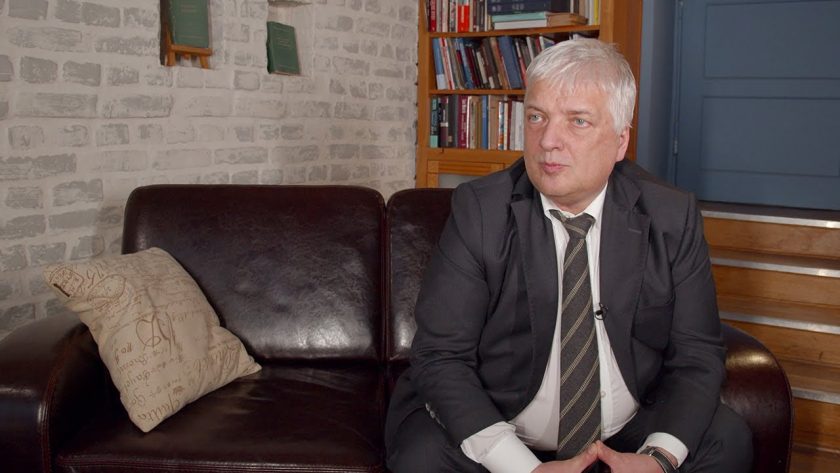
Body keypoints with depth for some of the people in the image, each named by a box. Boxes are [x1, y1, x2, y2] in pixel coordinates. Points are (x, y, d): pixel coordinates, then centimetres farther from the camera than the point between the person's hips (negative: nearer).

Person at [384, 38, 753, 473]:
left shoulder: (673, 217, -4)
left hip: (627, 438, 3)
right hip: (497, 438, -2)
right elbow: (440, 357, -15)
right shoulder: (478, 211, -11)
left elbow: (696, 355, -2)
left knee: (728, 438, -21)